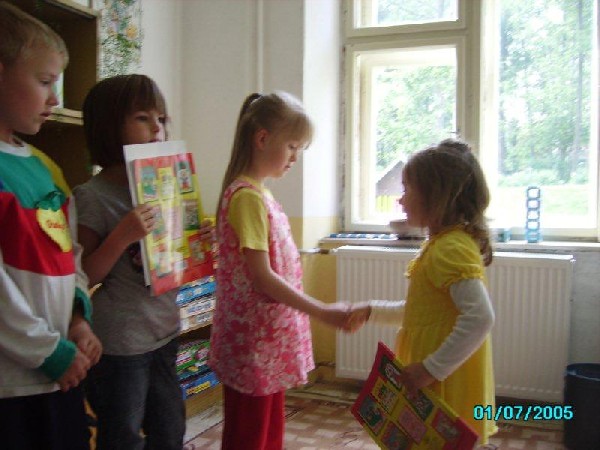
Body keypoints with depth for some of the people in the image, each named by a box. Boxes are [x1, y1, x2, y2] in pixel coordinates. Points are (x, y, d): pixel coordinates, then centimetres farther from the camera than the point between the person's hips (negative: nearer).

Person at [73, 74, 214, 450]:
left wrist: (201, 243, -4)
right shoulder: (92, 196, -13)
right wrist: (122, 235, -28)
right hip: (120, 341, -6)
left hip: (164, 330, 7)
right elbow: (86, 275, -14)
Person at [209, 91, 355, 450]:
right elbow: (261, 277, -21)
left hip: (271, 340, 9)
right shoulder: (247, 196, -18)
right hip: (253, 343, -9)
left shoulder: (260, 193, 11)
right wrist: (322, 313, -18)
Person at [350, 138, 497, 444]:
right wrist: (373, 311, 19)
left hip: (446, 389, -10)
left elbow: (480, 317, -31)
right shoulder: (442, 244, 13)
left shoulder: (449, 249, -21)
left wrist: (432, 368, -28)